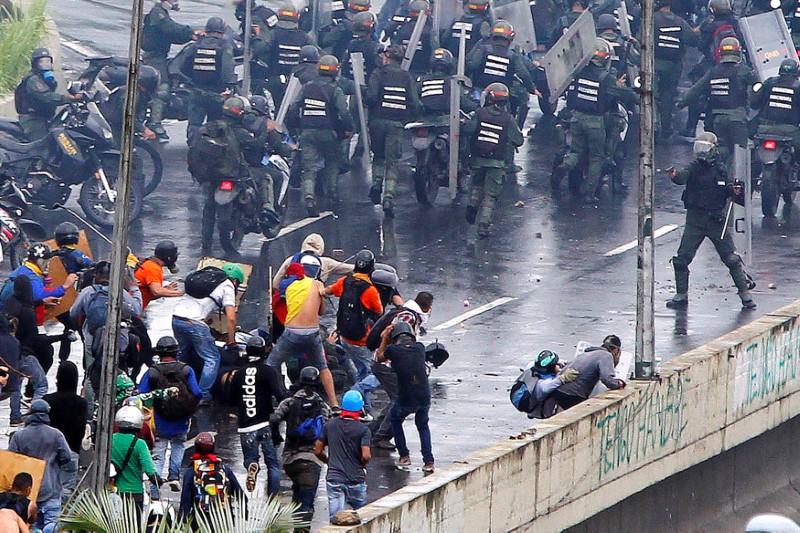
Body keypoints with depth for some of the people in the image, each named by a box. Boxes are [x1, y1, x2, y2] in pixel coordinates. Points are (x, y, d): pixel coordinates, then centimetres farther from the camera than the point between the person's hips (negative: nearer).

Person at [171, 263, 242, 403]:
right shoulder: (227, 286, 4)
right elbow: (230, 317, -3)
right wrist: (231, 342, 7)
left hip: (176, 318, 7)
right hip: (194, 322, -7)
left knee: (183, 354, 28)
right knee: (212, 359, 2)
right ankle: (203, 395, -4)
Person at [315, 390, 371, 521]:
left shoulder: (329, 425, 2)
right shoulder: (363, 430, -7)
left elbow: (318, 451, 6)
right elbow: (366, 456, -15)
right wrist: (363, 465, 8)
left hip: (334, 477, 1)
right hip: (356, 479, -1)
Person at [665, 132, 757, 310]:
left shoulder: (720, 168, 4)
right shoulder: (695, 167, -3)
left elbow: (727, 189, 15)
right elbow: (683, 177, -24)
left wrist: (734, 191, -8)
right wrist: (674, 175, -47)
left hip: (717, 219, 0)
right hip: (695, 220, 0)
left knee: (731, 258, 0)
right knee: (682, 258, -1)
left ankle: (745, 293, 10)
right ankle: (681, 295, 13)